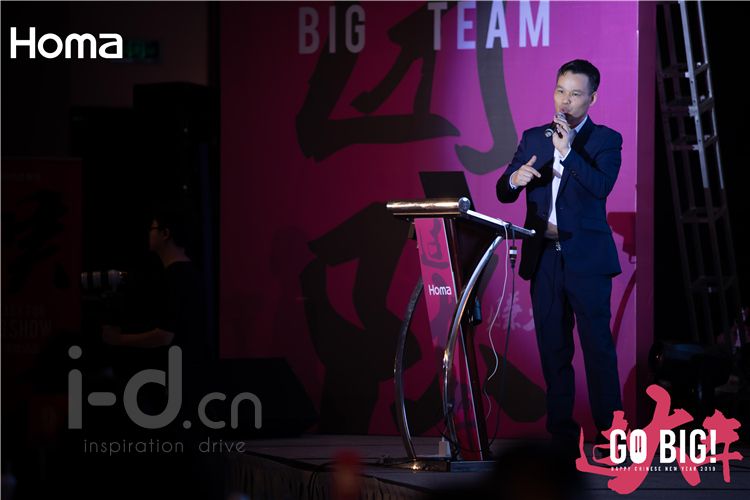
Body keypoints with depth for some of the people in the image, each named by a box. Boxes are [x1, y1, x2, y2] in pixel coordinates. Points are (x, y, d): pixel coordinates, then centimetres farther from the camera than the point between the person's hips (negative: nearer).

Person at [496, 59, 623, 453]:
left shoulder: (606, 140, 1)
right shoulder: (533, 138, 13)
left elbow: (601, 187, -15)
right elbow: (503, 192, 10)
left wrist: (568, 152, -25)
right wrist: (515, 179, -13)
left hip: (586, 257, -4)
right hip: (543, 256, 4)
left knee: (598, 345, -7)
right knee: (552, 346, 7)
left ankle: (609, 430, -6)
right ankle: (560, 427, 12)